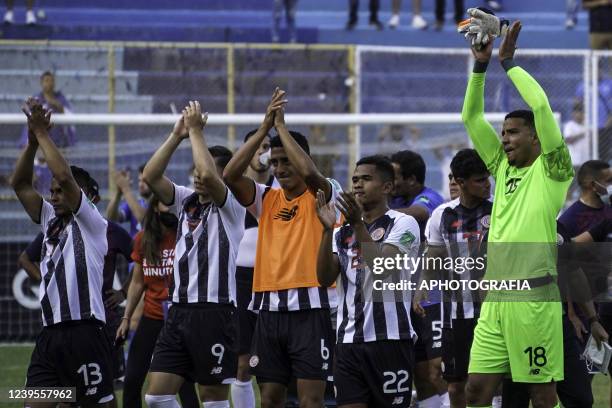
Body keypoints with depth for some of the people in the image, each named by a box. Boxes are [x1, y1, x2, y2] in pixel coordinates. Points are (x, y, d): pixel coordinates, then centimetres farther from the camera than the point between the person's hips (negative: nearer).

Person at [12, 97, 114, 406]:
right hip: (50, 333, 7)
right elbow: (19, 184, 15)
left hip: (84, 332, -7)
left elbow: (65, 176, -13)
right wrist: (32, 140, 4)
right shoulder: (51, 223, 19)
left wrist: (42, 132, -7)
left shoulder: (92, 224, -1)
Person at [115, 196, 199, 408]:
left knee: (184, 383, -6)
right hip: (150, 318, 4)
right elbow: (137, 283, 13)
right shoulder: (143, 239, 6)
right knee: (132, 381, 3)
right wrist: (126, 318, 10)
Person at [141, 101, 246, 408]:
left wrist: (196, 130, -14)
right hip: (180, 310, 7)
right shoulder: (187, 201, 14)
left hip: (214, 310, -7)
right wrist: (177, 135, -3)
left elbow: (208, 175, -24)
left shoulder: (231, 206, -4)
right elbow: (150, 176, 3)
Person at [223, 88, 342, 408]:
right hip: (270, 308, 5)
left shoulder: (322, 196, 0)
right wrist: (264, 128, -9)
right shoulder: (267, 199, 12)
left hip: (310, 308, -5)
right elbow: (230, 176, -3)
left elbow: (308, 172, -23)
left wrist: (281, 126, -13)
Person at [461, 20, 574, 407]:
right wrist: (481, 65, 8)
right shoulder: (503, 168, 18)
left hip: (533, 297, -7)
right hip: (494, 298, 7)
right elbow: (472, 118, 18)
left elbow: (541, 105, -11)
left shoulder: (551, 169, 0)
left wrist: (510, 61, -2)